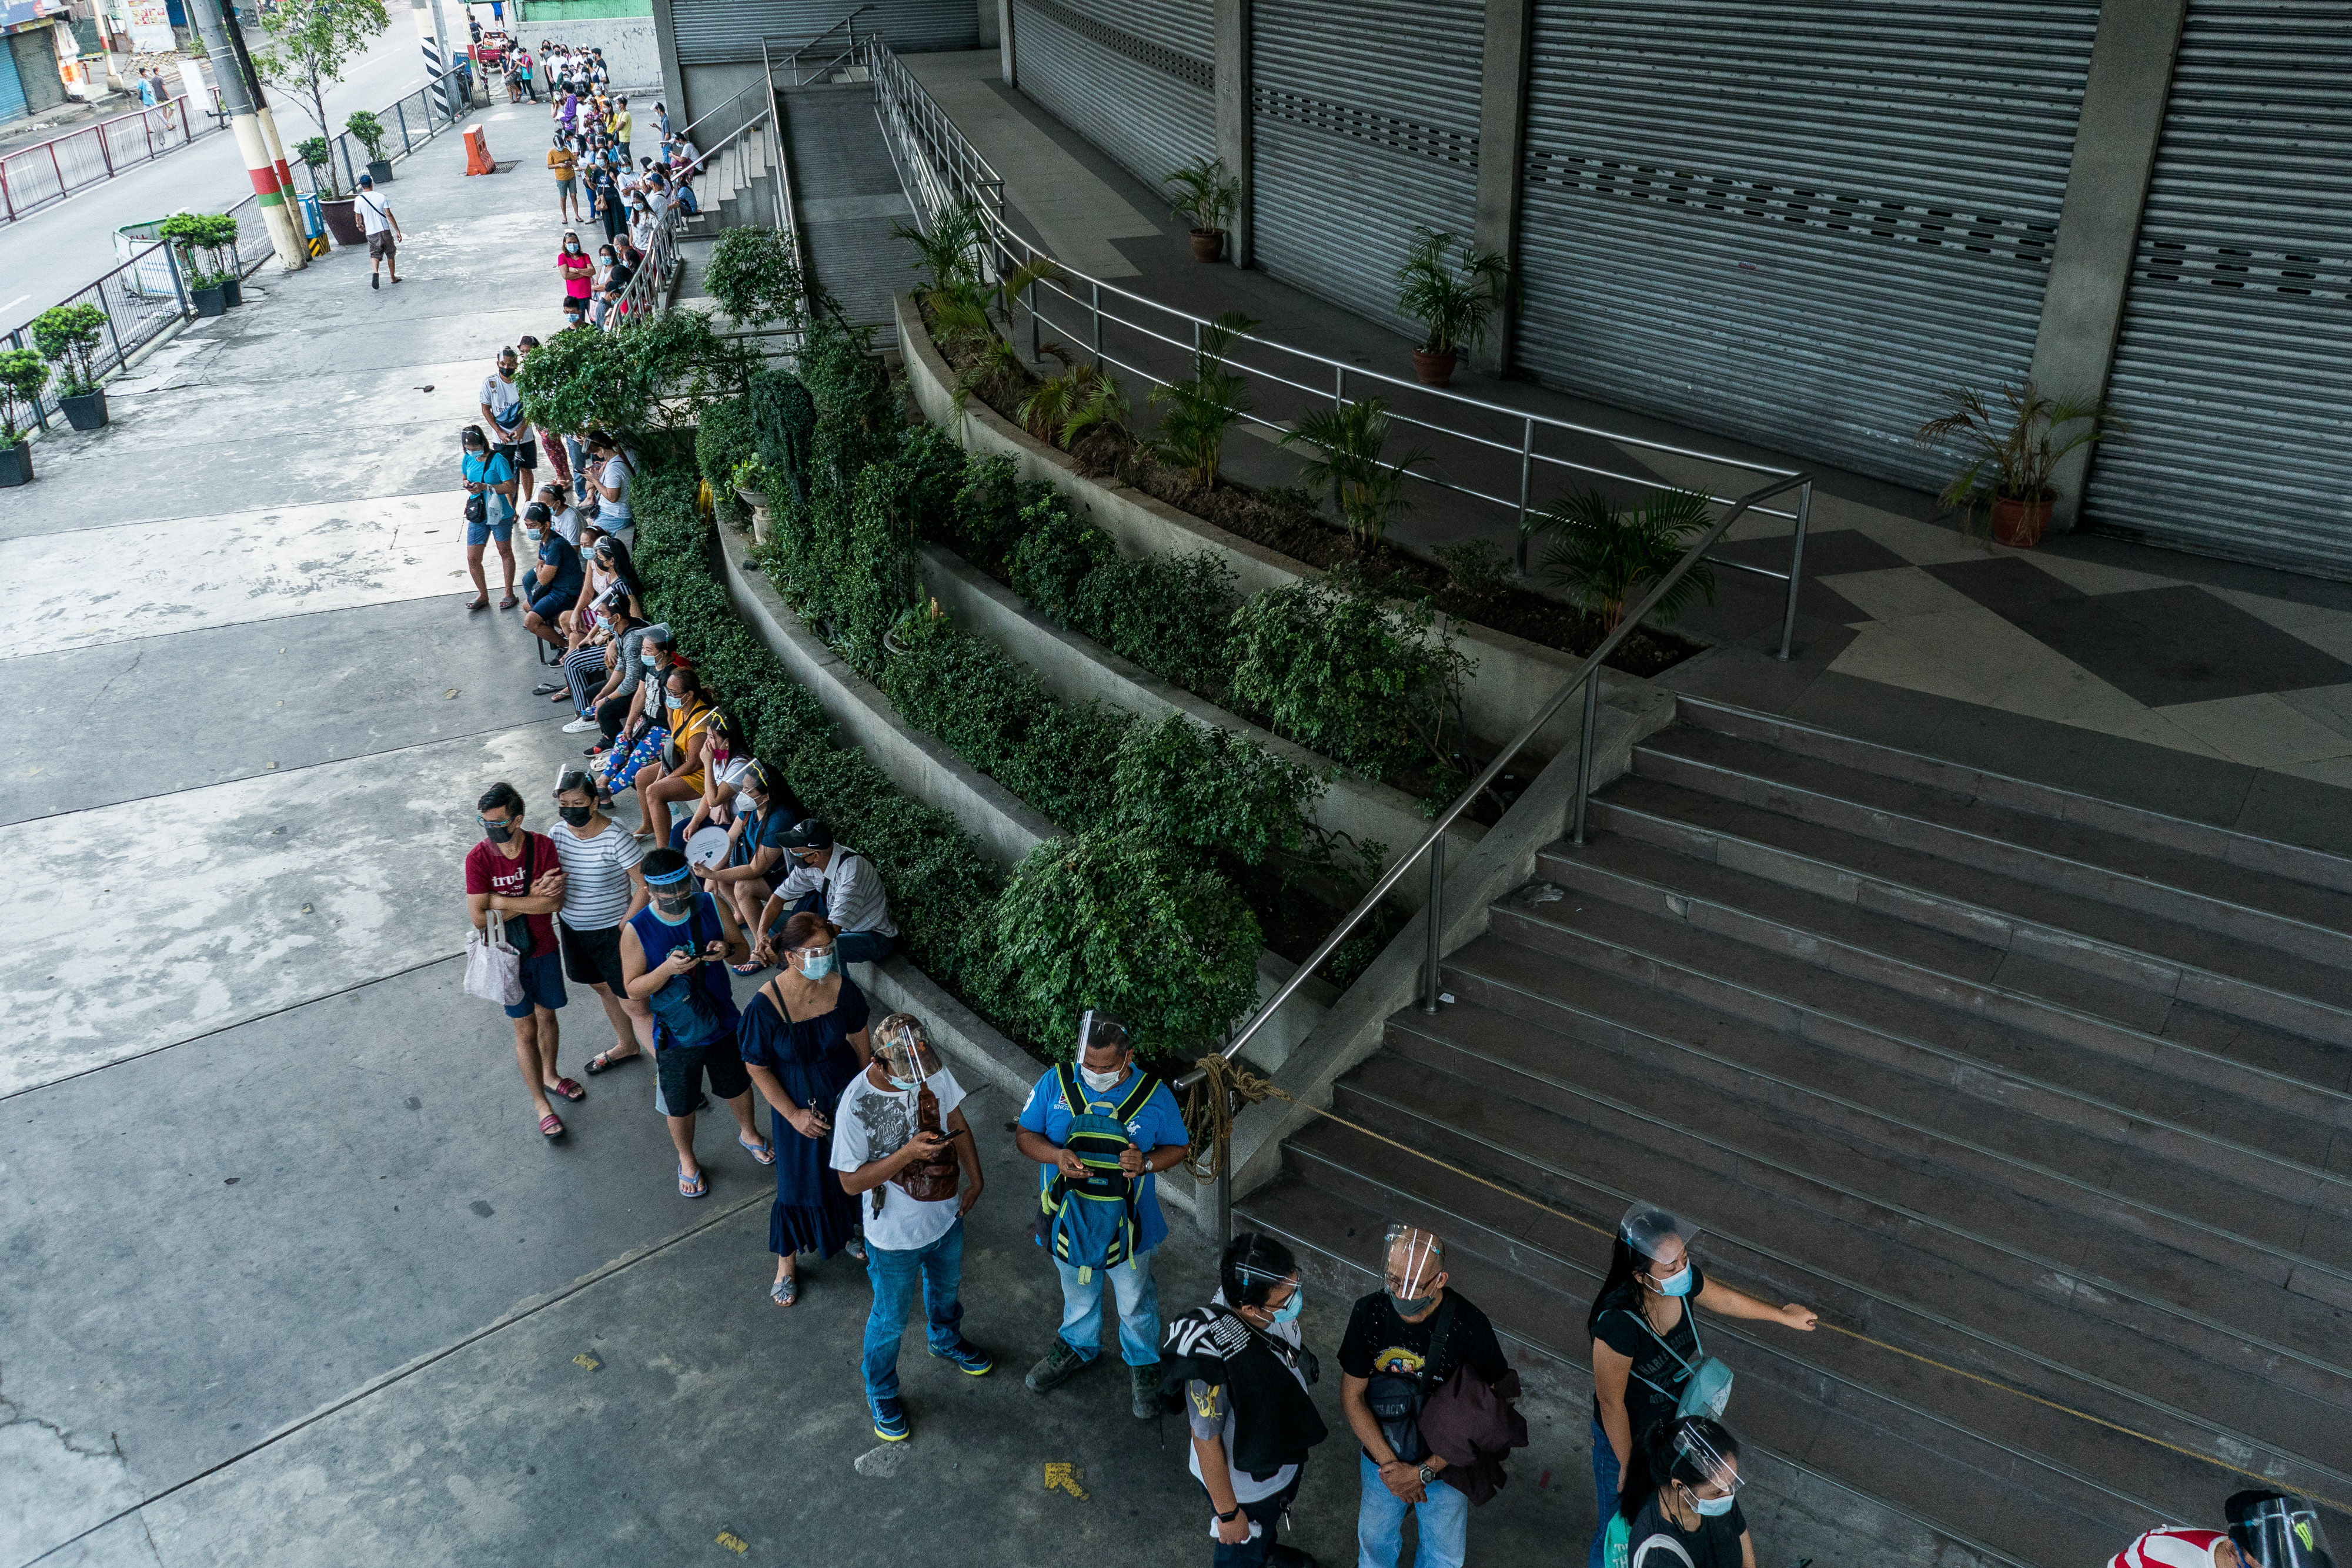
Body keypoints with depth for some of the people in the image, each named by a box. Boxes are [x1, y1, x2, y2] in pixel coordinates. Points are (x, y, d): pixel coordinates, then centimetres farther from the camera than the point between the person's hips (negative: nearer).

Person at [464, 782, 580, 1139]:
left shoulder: (543, 846, -15)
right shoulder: (479, 857, -19)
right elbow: (480, 918, -22)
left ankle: (550, 1076, 46)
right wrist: (532, 899, -23)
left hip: (544, 948, 2)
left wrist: (500, 901, -23)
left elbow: (555, 902, -21)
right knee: (526, 1030, 6)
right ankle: (540, 1103, 21)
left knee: (547, 1015, 21)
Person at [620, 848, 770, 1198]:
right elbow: (633, 987, -14)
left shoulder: (712, 906, -13)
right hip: (676, 1036, -2)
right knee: (680, 1106, 16)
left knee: (737, 1085, 25)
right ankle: (687, 1161, 44)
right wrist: (668, 969, -32)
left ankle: (749, 1134, 54)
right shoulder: (636, 930, -20)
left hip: (722, 1022, 2)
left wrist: (727, 950, -26)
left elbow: (744, 951, -2)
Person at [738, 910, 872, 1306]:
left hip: (845, 1095, 3)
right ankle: (787, 1261, 38)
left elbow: (860, 1038, -1)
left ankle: (845, 1229, 54)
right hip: (798, 1106, -3)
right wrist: (794, 1115, -17)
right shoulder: (766, 1005, -28)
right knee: (799, 1183, 12)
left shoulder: (842, 987, -19)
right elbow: (758, 1068, -16)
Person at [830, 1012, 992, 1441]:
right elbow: (851, 1182, -25)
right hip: (896, 1236, -5)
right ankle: (881, 1394, 46)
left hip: (946, 1216, 5)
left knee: (946, 1288, 32)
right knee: (890, 1321, 18)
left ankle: (946, 1341, 63)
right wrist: (908, 1153, -36)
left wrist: (975, 1179, -5)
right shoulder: (856, 1106, -33)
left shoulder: (935, 1072, -19)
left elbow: (957, 1124, -1)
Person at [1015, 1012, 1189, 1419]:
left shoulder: (1154, 1096, -17)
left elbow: (1179, 1147, -5)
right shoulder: (1056, 1083, -15)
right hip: (1069, 1217, 2)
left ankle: (1142, 1363, 46)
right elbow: (1024, 1134, -8)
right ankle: (1078, 1347, 55)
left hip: (1127, 1224, -2)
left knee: (1135, 1301, 19)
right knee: (1077, 1293, 27)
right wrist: (1056, 1155, -28)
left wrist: (1147, 1163, -26)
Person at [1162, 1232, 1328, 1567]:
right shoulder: (1212, 1355, -45)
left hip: (1286, 1454, 6)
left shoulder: (1277, 1311, -25)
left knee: (1273, 1516, 37)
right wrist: (1228, 1514, -17)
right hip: (1244, 1482, -6)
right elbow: (1206, 1442, -29)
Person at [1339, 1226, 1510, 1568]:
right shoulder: (1369, 1314, -22)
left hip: (1445, 1464, -1)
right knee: (1375, 1540, 26)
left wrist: (1425, 1472, -21)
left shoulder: (1470, 1326, -29)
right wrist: (1389, 1463, -18)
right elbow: (1352, 1397, -11)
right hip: (1381, 1458, 2)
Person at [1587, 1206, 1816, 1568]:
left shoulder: (1682, 1281, -23)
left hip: (1673, 1420, 6)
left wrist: (1784, 1316, 17)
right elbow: (1610, 1402, -28)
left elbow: (1722, 1298, 1)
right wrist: (1628, 1469, -14)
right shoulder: (1617, 1323, -43)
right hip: (1626, 1435, -6)